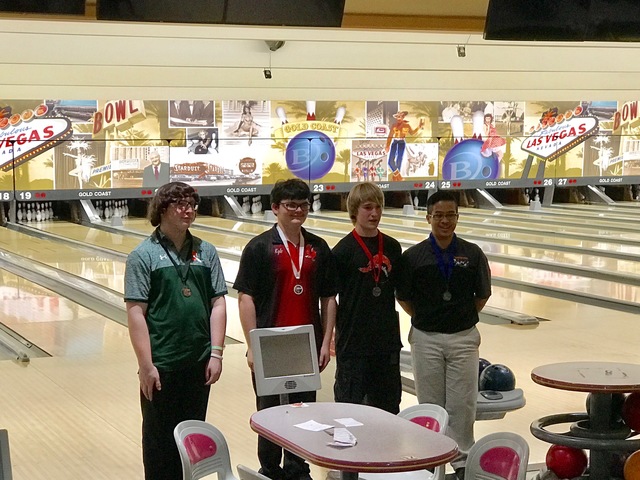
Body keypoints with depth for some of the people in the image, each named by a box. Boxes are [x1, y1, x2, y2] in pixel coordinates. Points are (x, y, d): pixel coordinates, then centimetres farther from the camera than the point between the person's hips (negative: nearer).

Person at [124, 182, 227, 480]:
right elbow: (136, 313, -9)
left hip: (199, 363, 4)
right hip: (162, 365, -3)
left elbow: (217, 304, 5)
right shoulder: (144, 255, -5)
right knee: (160, 435, 7)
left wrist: (216, 353, -2)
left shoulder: (206, 252, 5)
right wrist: (145, 365, -13)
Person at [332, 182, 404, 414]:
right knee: (350, 403, 2)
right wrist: (333, 333, -10)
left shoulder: (392, 247, 5)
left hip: (387, 340, 5)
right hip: (353, 341, -5)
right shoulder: (344, 250, -9)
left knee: (388, 404, 12)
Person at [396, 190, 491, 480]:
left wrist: (462, 316, 9)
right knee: (430, 404, 8)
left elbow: (482, 296, 8)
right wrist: (425, 318, 7)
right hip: (426, 339, 0)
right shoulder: (413, 256, -5)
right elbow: (403, 298, 5)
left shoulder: (472, 254, -2)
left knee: (462, 403, 3)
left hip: (463, 338, 0)